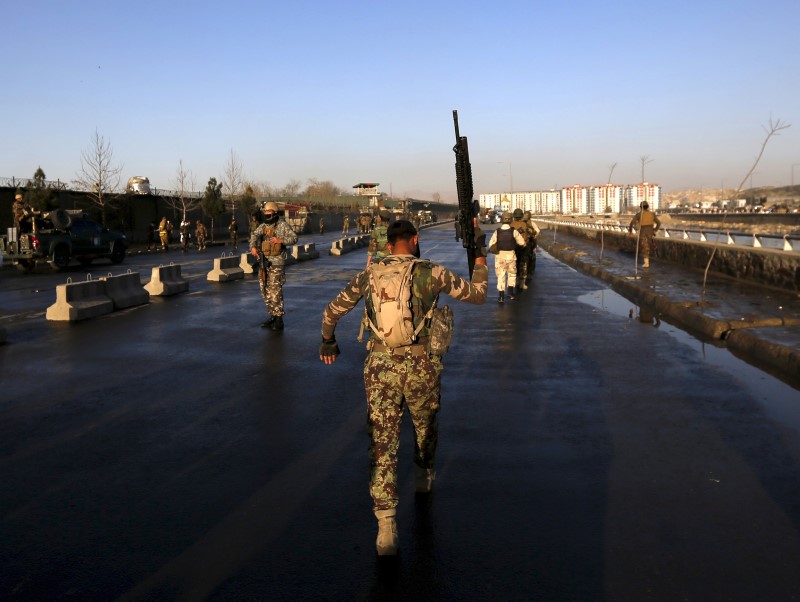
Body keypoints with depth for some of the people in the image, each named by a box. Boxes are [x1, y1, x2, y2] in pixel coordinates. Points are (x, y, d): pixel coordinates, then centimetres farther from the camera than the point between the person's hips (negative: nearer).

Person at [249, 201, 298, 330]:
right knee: (266, 292, 12)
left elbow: (294, 238, -14)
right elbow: (254, 235, -2)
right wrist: (253, 247, -21)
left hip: (277, 263, -7)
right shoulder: (264, 225, 11)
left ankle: (279, 320, -3)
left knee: (275, 292, -9)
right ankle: (272, 316, 22)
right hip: (264, 262, 7)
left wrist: (281, 240, -30)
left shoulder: (282, 225, -8)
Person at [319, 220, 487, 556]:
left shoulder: (368, 275, 5)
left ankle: (386, 523, -3)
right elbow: (478, 294, 7)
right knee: (425, 426, 27)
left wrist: (328, 341, 31)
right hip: (420, 366, -1)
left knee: (383, 443, 4)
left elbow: (332, 312, 13)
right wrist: (480, 257, 21)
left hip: (380, 366, 1)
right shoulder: (431, 273, -3)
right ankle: (424, 478, 51)